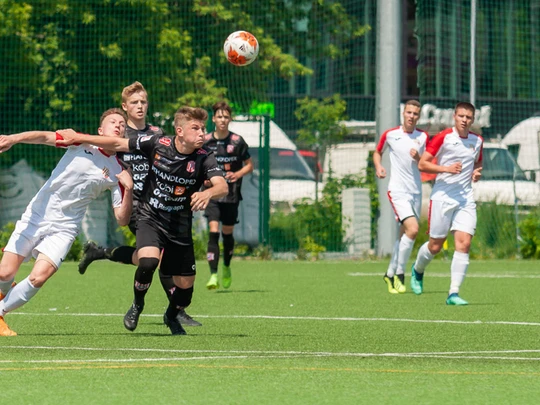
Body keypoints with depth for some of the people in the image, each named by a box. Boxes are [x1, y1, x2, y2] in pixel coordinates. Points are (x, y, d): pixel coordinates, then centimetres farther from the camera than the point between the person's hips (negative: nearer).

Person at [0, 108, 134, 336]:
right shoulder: (81, 142, -3)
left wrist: (129, 189, -17)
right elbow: (45, 137, -19)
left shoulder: (117, 172, 2)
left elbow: (122, 219, 0)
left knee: (39, 277, -21)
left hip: (64, 229, 1)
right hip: (36, 216, -1)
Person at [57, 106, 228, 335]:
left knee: (185, 286, 4)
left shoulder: (204, 159, -16)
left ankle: (172, 316, 41)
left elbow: (223, 187, -31)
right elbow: (118, 145, -2)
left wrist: (207, 194, -54)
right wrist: (78, 138, 1)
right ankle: (137, 305, 2)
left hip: (180, 228, 1)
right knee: (148, 262, -30)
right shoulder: (157, 144, -13)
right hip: (150, 218, -1)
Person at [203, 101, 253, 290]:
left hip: (231, 194, 0)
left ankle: (226, 268, 36)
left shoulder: (237, 141, -2)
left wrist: (237, 174, -12)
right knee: (213, 232, -14)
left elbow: (249, 166, 7)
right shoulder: (205, 141, 0)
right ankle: (213, 275, -18)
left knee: (227, 233, 10)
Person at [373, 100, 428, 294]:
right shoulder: (390, 134, 0)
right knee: (412, 229, -21)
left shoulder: (423, 137, 6)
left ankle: (390, 274, 24)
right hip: (397, 190, -4)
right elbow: (377, 152, 17)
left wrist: (418, 158, -12)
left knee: (404, 235, 9)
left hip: (416, 191, 4)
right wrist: (378, 167, -3)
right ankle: (399, 273, -10)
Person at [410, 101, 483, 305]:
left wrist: (477, 172, 4)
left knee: (464, 243, -11)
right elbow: (422, 164, -8)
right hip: (442, 196, -3)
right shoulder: (443, 137, -8)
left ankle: (453, 293, -10)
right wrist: (447, 168, -20)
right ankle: (417, 270, 39)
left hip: (466, 199, 3)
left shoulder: (477, 141, 8)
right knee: (435, 246, 5)